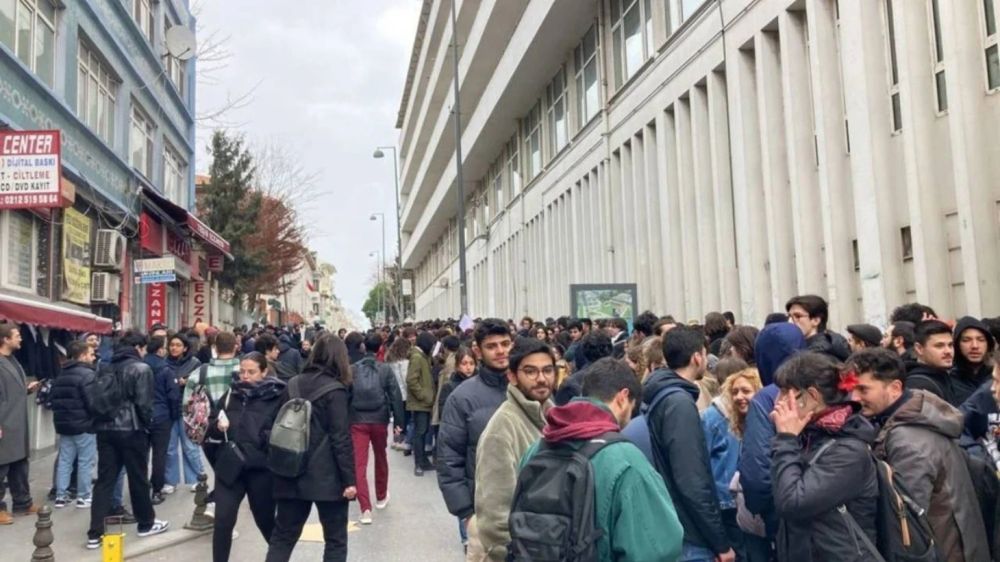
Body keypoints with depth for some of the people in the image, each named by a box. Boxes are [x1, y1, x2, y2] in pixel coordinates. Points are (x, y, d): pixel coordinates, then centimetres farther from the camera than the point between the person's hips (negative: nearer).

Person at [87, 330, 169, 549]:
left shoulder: (106, 368, 10)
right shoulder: (141, 369, -10)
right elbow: (143, 403, -14)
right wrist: (148, 425, 0)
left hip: (105, 429, 6)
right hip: (131, 429, -6)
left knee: (104, 480, 6)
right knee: (139, 478, 8)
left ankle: (95, 533, 3)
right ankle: (146, 523, 23)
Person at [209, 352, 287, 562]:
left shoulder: (279, 396, -6)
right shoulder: (231, 393, 7)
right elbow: (211, 426, 12)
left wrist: (267, 437, -26)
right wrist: (218, 426, -9)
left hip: (262, 468, -3)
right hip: (230, 465, 3)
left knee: (265, 521, 13)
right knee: (222, 521, -4)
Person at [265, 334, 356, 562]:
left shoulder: (293, 385, 6)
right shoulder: (334, 390, -12)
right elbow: (341, 439, -15)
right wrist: (348, 479, -11)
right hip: (326, 476, -5)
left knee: (283, 535, 14)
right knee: (335, 539, 7)